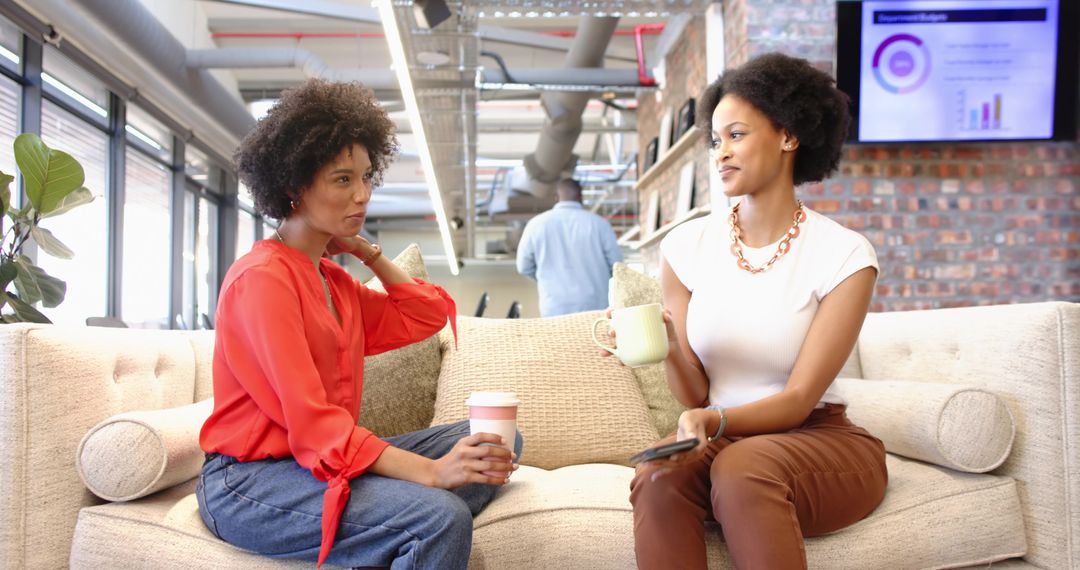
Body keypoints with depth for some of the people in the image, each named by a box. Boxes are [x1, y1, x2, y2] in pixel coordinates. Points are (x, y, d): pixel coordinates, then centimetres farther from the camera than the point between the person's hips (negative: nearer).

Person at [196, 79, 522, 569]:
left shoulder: (333, 279, 14)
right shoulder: (263, 277, -14)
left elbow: (428, 315, 17)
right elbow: (311, 422, -24)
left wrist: (366, 252, 10)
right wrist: (430, 472, -31)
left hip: (325, 460, 9)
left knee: (499, 441, 0)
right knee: (441, 517, -31)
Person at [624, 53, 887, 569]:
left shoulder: (844, 254, -7)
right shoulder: (685, 247, 1)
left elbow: (798, 400, -12)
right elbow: (695, 396, 0)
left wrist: (716, 421, -30)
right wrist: (671, 349, -22)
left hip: (819, 441, -2)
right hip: (720, 440, 2)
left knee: (741, 469, -35)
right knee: (658, 477, -31)